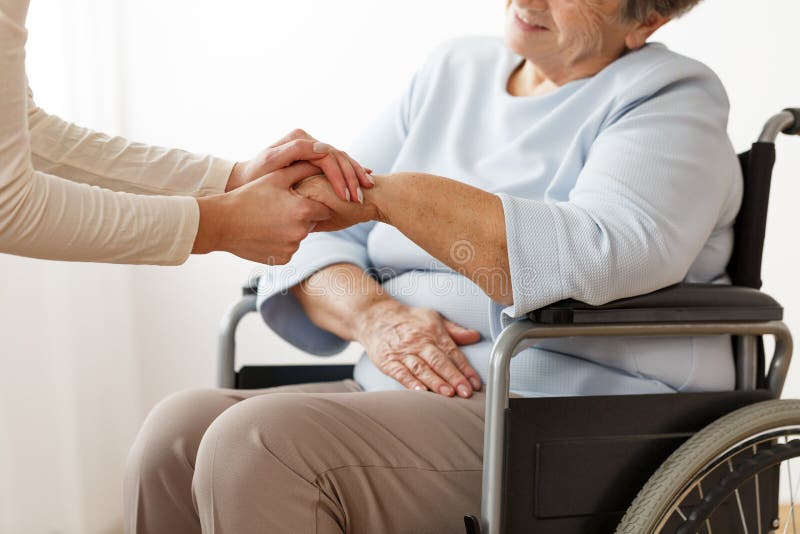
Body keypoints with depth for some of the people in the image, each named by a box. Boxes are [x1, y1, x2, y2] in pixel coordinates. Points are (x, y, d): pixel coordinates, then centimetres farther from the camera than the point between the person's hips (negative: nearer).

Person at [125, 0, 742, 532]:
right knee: (177, 431, -16)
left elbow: (609, 255, -23)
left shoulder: (670, 98, 0)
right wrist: (372, 314, -11)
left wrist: (384, 194, -25)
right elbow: (317, 234, 12)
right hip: (402, 396, 7)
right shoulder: (452, 72, 18)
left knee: (258, 447, -26)